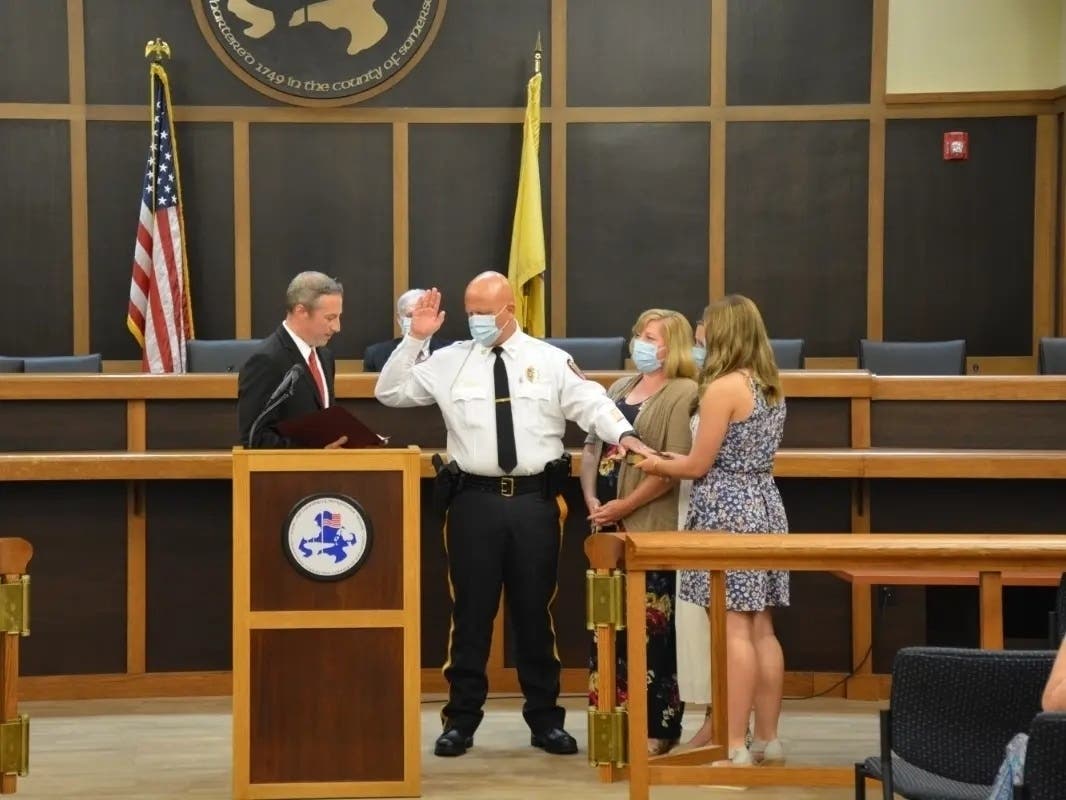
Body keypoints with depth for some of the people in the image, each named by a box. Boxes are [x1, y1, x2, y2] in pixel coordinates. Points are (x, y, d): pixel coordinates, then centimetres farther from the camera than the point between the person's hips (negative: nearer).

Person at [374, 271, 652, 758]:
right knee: (471, 611, 5)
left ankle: (545, 720, 21)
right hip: (475, 500, 0)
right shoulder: (450, 362, 5)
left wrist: (624, 435, -28)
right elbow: (390, 392, 4)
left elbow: (592, 403, -9)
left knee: (535, 611, 9)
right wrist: (415, 338, -6)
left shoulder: (551, 361, 3)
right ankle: (461, 720, 16)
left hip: (535, 501, 0)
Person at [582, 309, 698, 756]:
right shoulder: (619, 388, 16)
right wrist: (592, 501, -2)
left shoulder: (683, 394, -7)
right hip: (609, 525, 7)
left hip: (652, 527, -7)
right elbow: (592, 446, 14)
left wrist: (623, 507, -14)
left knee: (652, 628, -3)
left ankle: (658, 727, 4)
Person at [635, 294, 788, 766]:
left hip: (727, 513, -8)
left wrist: (657, 465, 8)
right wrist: (679, 460, 21)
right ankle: (768, 739, 13)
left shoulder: (723, 387, -14)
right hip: (764, 507, 9)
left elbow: (699, 466, -11)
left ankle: (735, 746, -7)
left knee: (733, 630, -8)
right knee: (760, 628, 10)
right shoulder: (771, 388, 12)